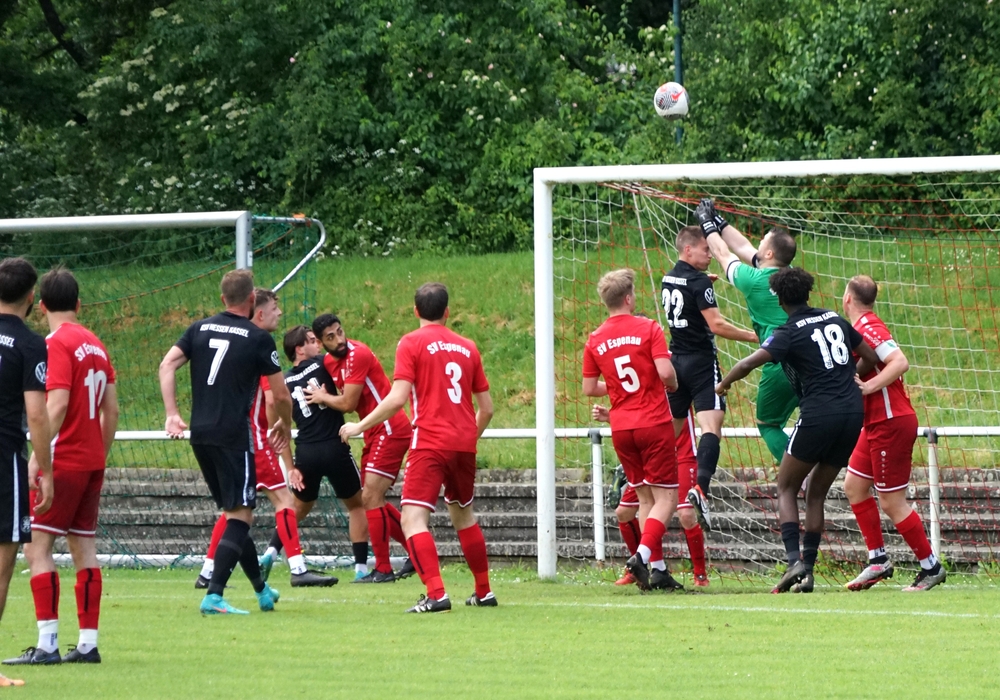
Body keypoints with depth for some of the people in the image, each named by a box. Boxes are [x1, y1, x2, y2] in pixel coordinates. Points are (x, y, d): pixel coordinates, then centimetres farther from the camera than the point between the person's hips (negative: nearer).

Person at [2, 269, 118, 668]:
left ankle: (47, 644, -13)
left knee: (37, 546, -7)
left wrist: (38, 455, -20)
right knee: (84, 548, 9)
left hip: (63, 462, -8)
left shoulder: (57, 344, -11)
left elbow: (57, 405, -20)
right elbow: (111, 410, 14)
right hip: (92, 462, 8)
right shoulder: (95, 344, 12)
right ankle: (88, 643, 8)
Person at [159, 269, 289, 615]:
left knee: (234, 512, 17)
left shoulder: (200, 329, 10)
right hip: (233, 436, -6)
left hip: (200, 434, 6)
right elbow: (281, 395, -1)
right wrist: (285, 424, 18)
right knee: (239, 516, -4)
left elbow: (167, 366, 1)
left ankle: (262, 590, 28)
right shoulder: (258, 338, -4)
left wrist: (172, 414, -1)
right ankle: (214, 596, -18)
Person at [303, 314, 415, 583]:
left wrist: (323, 398, -1)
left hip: (390, 430, -10)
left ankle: (383, 570, -7)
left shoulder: (357, 355, -19)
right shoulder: (329, 361, 8)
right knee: (374, 500, 13)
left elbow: (348, 404, -17)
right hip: (374, 434, 10)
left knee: (370, 498, -12)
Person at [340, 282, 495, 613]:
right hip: (464, 444, 6)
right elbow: (486, 408, 15)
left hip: (430, 443, -6)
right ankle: (484, 592, 29)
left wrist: (360, 426, -3)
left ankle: (436, 594, -26)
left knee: (413, 518, -11)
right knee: (463, 515, 24)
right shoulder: (467, 347, 12)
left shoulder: (411, 343, -3)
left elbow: (397, 398, -13)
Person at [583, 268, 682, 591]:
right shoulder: (648, 328, -8)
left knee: (646, 497, 13)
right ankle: (643, 553, -21)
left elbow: (589, 388, 8)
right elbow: (665, 371, -17)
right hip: (654, 423, -5)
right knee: (666, 497, -1)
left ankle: (658, 568, 9)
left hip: (621, 428, 5)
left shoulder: (595, 340, 5)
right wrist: (673, 385, 5)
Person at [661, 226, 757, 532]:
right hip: (701, 362, -8)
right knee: (711, 426, -16)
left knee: (670, 429, 17)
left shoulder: (669, 278, 12)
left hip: (676, 358, 8)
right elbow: (716, 325, -19)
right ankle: (701, 487, -34)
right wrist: (753, 337, -13)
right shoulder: (699, 282, -13)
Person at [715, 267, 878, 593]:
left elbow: (749, 363, -16)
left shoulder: (790, 333, -5)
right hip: (853, 412, 6)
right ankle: (807, 571, 8)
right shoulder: (835, 320, 13)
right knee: (816, 493, 15)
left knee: (786, 487, 8)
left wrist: (722, 385, 1)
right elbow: (870, 357, 20)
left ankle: (794, 560, -11)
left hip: (818, 415, -6)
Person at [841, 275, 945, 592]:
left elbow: (900, 362, -28)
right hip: (877, 423, 10)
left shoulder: (868, 327, -17)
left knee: (892, 502, -5)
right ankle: (878, 560, 15)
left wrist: (867, 387, -28)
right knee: (854, 485, 13)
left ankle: (931, 566, 4)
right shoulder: (861, 328, 12)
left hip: (891, 423, -10)